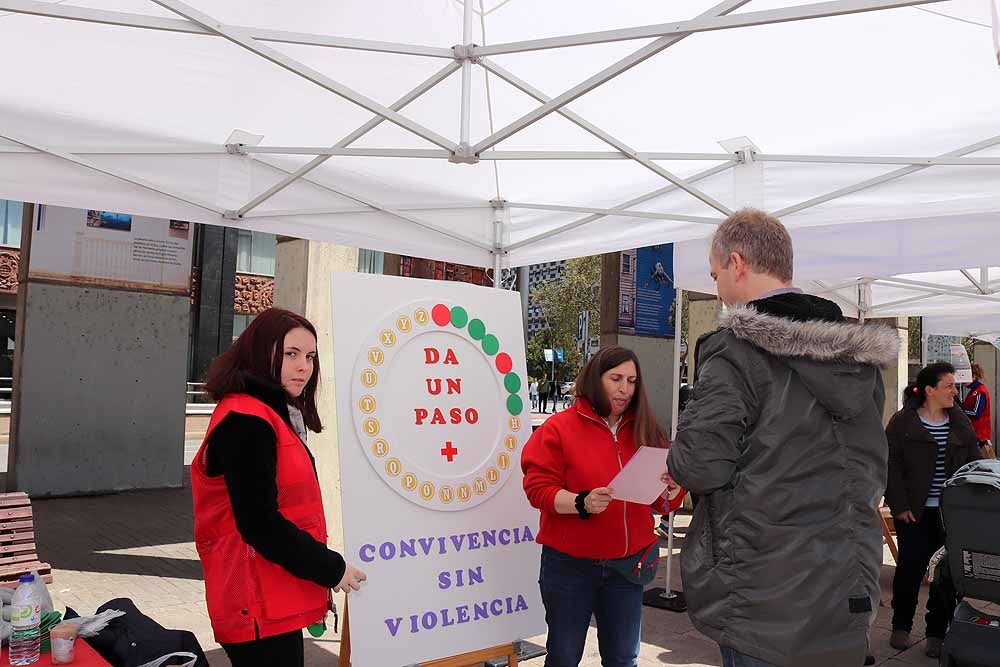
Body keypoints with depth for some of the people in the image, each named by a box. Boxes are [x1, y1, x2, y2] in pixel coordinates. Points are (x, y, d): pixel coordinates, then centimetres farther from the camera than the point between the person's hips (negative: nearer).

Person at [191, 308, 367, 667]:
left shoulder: (274, 415, 13)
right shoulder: (246, 421, -17)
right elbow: (259, 524, -23)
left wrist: (321, 571, 13)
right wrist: (330, 569, -14)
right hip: (261, 606, -10)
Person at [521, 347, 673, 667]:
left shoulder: (645, 430, 6)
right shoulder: (559, 427, -7)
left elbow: (663, 500, 8)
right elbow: (538, 488, -12)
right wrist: (582, 503, -28)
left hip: (627, 564, 4)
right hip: (570, 564, -3)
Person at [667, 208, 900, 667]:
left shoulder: (736, 352, -18)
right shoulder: (861, 356, 6)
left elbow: (698, 468, -20)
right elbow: (872, 467, 14)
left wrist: (678, 456, 1)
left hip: (766, 600, -7)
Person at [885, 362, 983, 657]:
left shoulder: (961, 422, 7)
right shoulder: (902, 422, -6)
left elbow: (975, 462, 9)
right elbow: (891, 466, -7)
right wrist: (899, 505, -12)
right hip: (915, 512, -3)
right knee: (911, 566, 0)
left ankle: (937, 632, 18)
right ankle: (900, 626, 20)